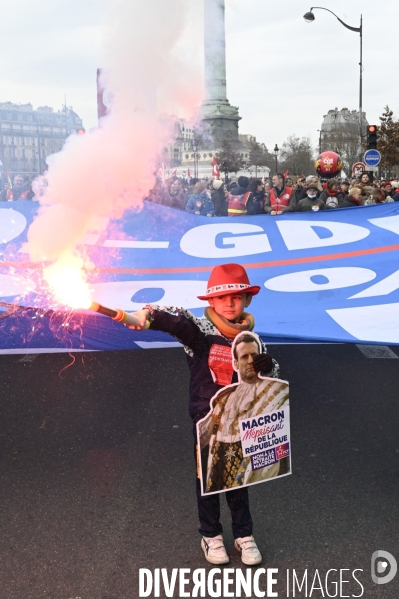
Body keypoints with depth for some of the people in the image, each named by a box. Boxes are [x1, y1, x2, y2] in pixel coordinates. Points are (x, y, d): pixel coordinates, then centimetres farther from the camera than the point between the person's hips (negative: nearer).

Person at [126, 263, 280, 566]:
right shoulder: (200, 330, -14)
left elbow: (272, 374, 9)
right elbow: (175, 319, -35)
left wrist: (265, 365, -14)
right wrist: (148, 314, -54)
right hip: (206, 420, -3)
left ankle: (244, 534, 34)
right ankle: (211, 535, 31)